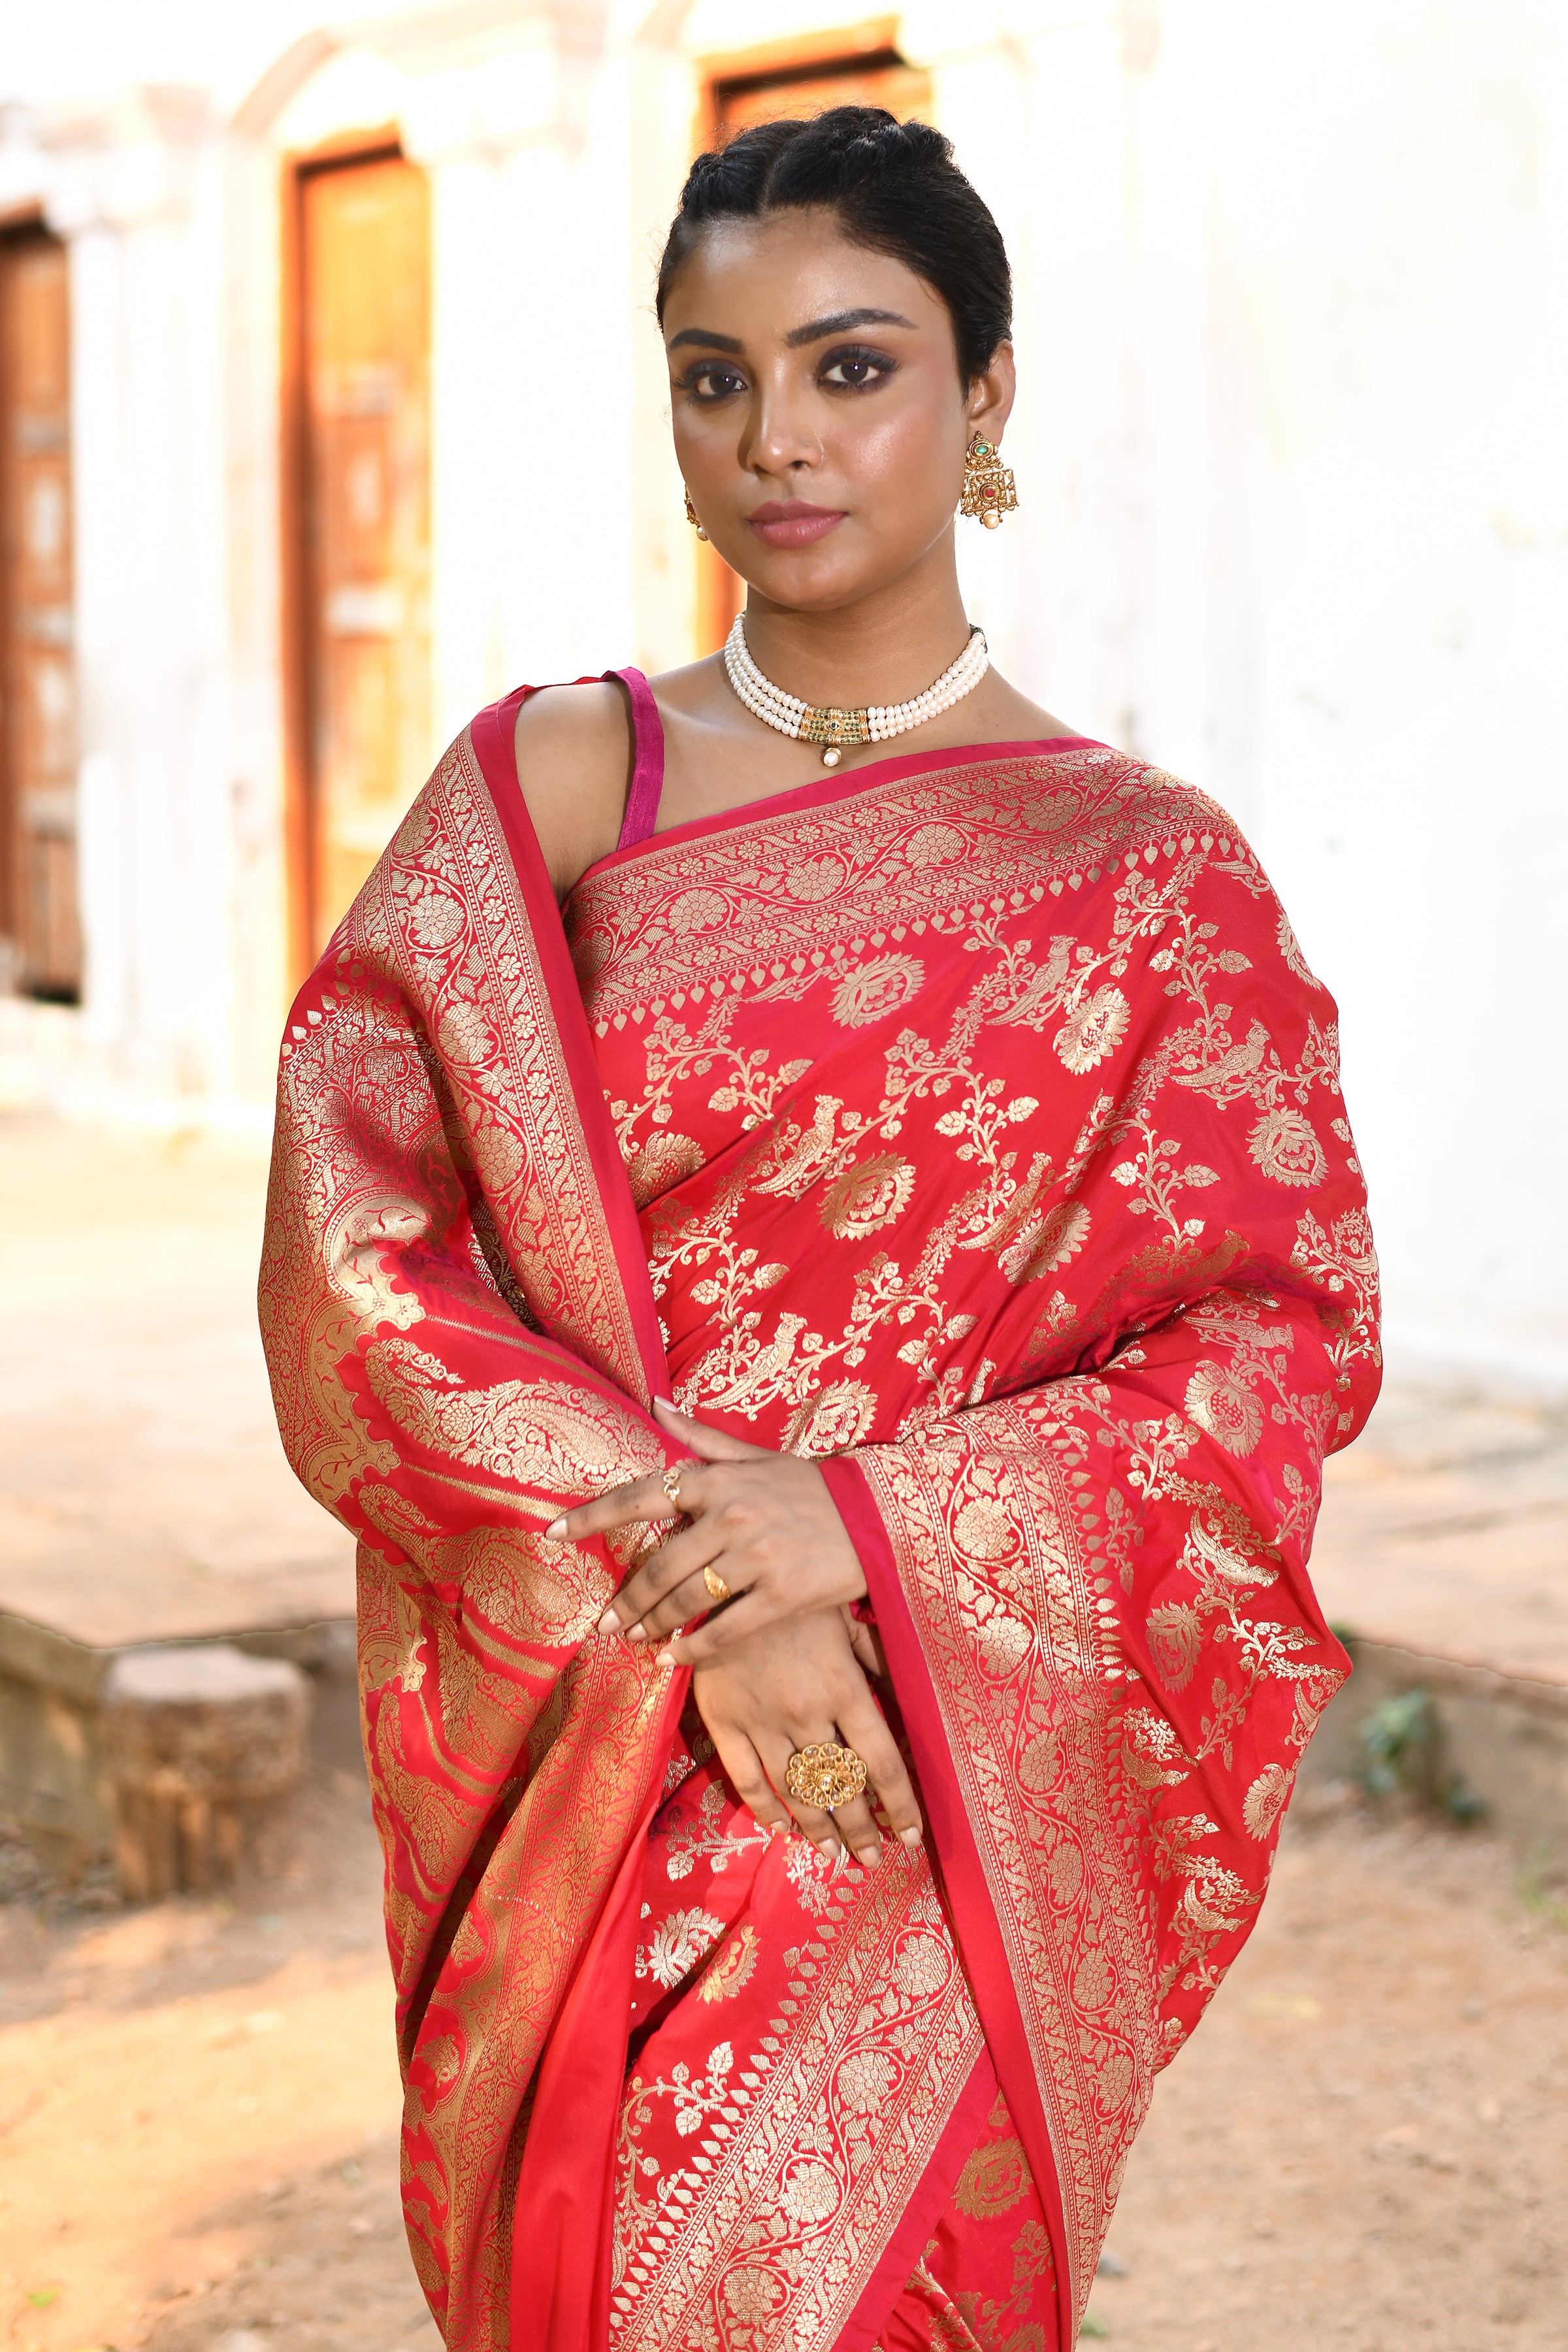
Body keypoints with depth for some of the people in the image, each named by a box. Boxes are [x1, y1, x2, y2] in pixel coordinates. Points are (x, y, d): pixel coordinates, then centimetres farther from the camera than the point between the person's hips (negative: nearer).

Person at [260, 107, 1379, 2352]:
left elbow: (1290, 1330, -3)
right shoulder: (539, 782, 4)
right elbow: (351, 1245, -5)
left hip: (957, 1778, -1)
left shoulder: (1148, 871, 2)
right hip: (570, 1735, 2)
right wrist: (687, 1597, -16)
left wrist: (870, 1519, -17)